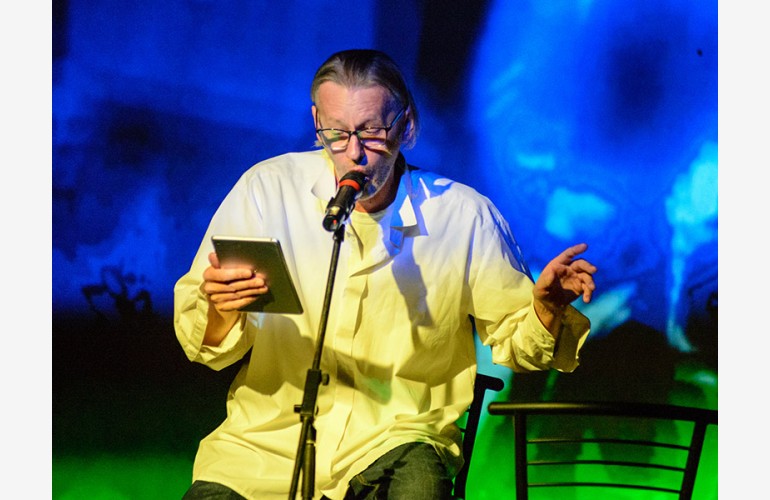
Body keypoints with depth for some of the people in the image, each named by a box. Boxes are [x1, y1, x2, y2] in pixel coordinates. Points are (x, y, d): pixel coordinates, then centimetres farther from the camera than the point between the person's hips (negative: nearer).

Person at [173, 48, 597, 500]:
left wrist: (546, 306, -13)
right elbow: (204, 345, -2)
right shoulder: (268, 188, -1)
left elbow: (516, 336, 10)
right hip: (266, 439, 1)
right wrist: (221, 310, -26)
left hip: (397, 434, -1)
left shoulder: (465, 216, -1)